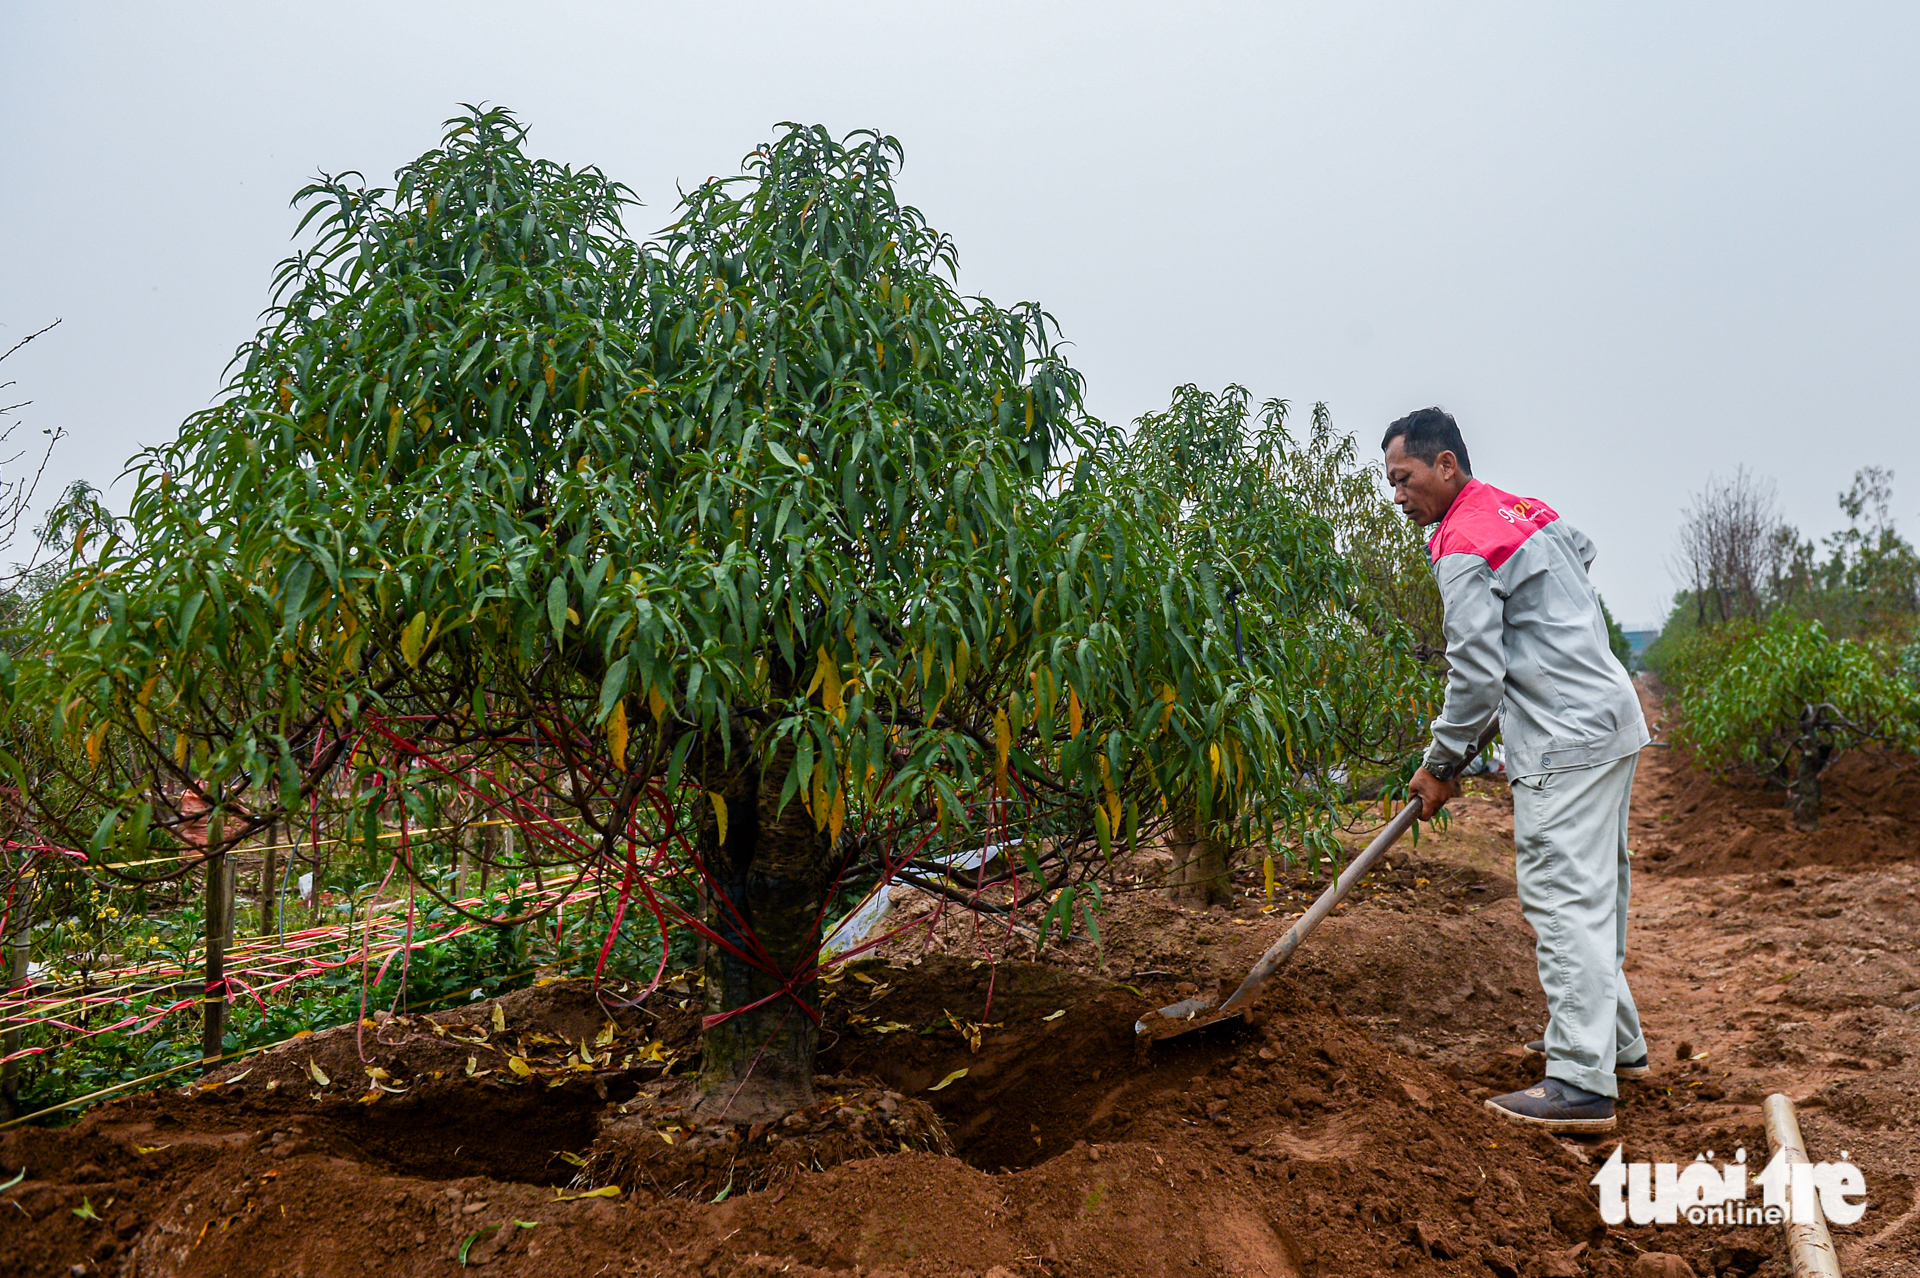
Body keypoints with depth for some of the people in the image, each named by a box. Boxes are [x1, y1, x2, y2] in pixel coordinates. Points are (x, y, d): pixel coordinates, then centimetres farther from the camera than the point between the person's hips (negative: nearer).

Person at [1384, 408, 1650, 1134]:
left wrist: (1439, 765, -7)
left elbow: (1476, 674, -18)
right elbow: (1582, 552, 31)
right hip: (1612, 722, 10)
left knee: (1563, 902, -10)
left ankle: (1582, 1087, -8)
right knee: (1594, 894, 18)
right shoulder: (1527, 511, 14)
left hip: (1567, 742, -10)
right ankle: (1616, 1041, 31)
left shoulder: (1464, 549, -15)